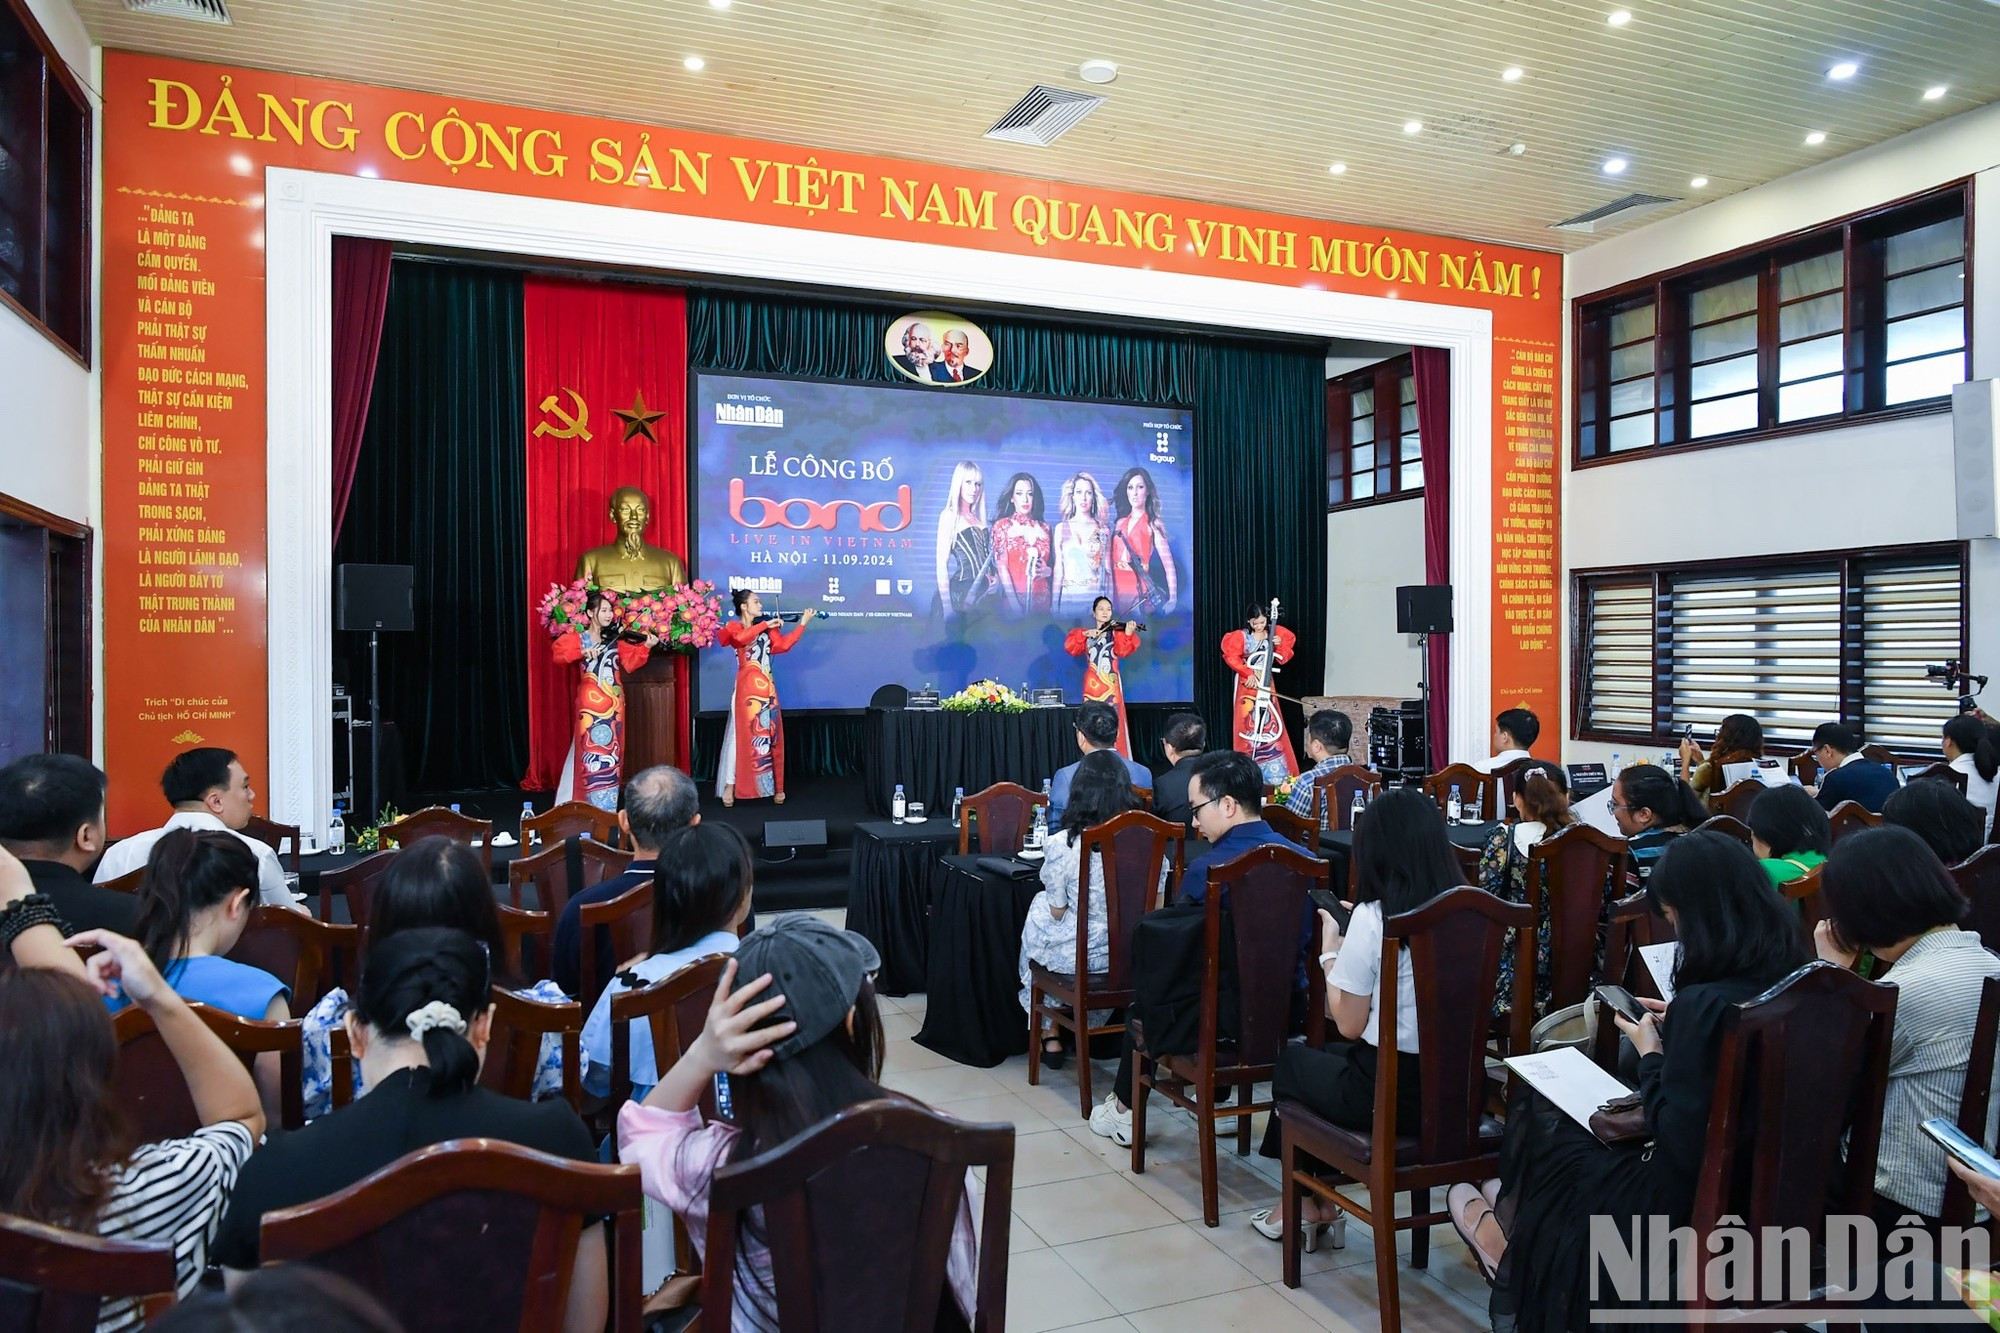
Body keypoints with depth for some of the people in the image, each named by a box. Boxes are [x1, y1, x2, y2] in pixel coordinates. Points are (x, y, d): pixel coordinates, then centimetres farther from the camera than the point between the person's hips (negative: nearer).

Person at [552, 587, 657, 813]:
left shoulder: (615, 639, 12)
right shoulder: (577, 637, 2)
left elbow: (631, 660, 2)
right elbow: (558, 653, -14)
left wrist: (646, 647, -12)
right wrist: (582, 652, -25)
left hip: (613, 703, 4)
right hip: (590, 701, -4)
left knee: (612, 750, 6)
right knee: (592, 749, -6)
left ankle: (608, 803, 13)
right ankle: (594, 804, -3)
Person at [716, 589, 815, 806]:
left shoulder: (767, 630, 18)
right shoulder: (734, 627, 2)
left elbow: (784, 644, 5)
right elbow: (741, 638, -21)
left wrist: (803, 624, 3)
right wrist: (765, 625, -19)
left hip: (767, 688, 5)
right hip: (747, 688, -5)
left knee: (772, 735, 4)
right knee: (743, 734, -6)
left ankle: (775, 786, 7)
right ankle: (730, 785, -2)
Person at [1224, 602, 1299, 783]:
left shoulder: (1274, 633, 4)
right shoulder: (1241, 636, -7)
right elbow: (1231, 657, -12)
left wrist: (1280, 645, -9)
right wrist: (1248, 673, -18)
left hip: (1267, 685, 3)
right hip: (1248, 686, -3)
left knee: (1270, 725, 1)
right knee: (1248, 726, -5)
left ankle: (1275, 770, 5)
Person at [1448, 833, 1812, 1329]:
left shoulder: (1704, 1004, -31)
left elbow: (1676, 1139, -27)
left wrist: (1649, 1052, -14)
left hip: (1695, 1208, -7)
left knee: (1549, 1126, 20)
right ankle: (1514, 1209, 50)